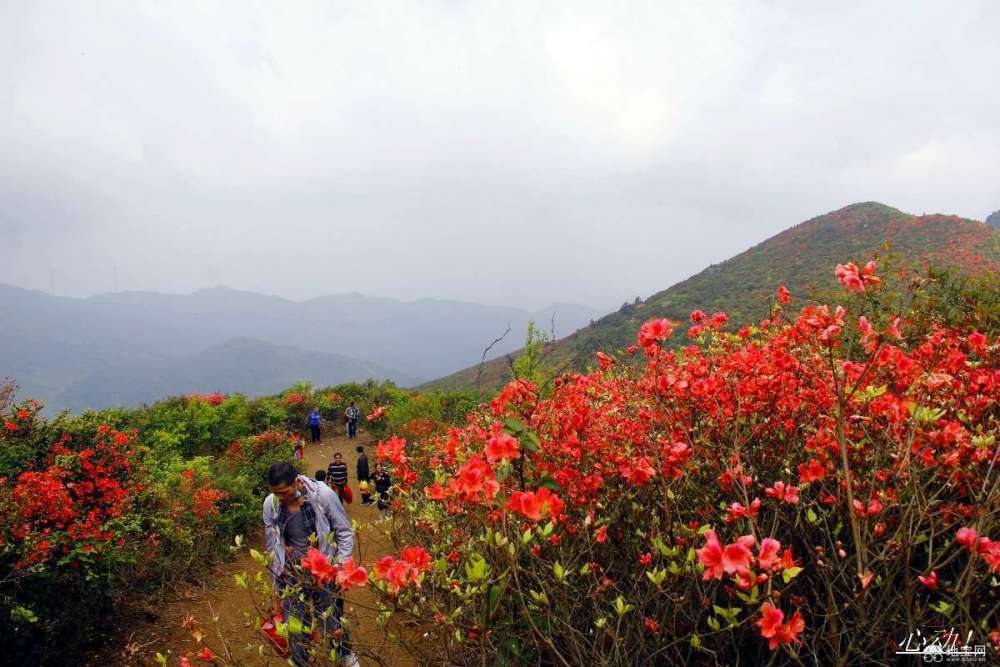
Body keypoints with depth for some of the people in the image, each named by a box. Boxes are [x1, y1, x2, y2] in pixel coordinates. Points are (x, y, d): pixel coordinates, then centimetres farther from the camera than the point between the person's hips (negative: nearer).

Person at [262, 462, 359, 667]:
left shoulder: (322, 494, -16)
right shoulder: (270, 504, -7)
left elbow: (345, 533, -5)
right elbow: (271, 545, 7)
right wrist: (279, 578, 8)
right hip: (292, 576, 2)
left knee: (333, 625, 5)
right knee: (295, 629, 6)